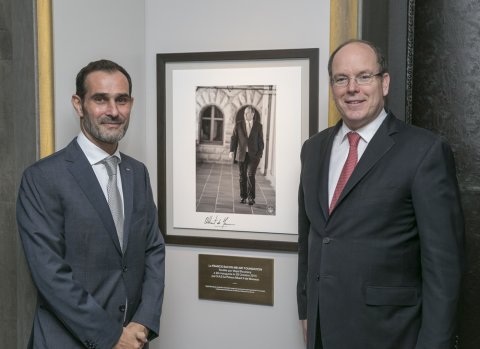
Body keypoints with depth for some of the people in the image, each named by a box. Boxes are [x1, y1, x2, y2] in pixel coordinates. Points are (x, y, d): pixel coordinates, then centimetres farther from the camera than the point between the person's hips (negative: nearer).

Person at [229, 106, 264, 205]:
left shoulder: (258, 126, 2)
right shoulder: (238, 124, 2)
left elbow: (260, 141, 4)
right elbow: (233, 138, 1)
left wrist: (260, 154, -2)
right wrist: (232, 151, -10)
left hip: (253, 155, -2)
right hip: (242, 154, 2)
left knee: (250, 175, -13)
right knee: (242, 176, 7)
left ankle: (251, 197, -3)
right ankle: (243, 196, 20)